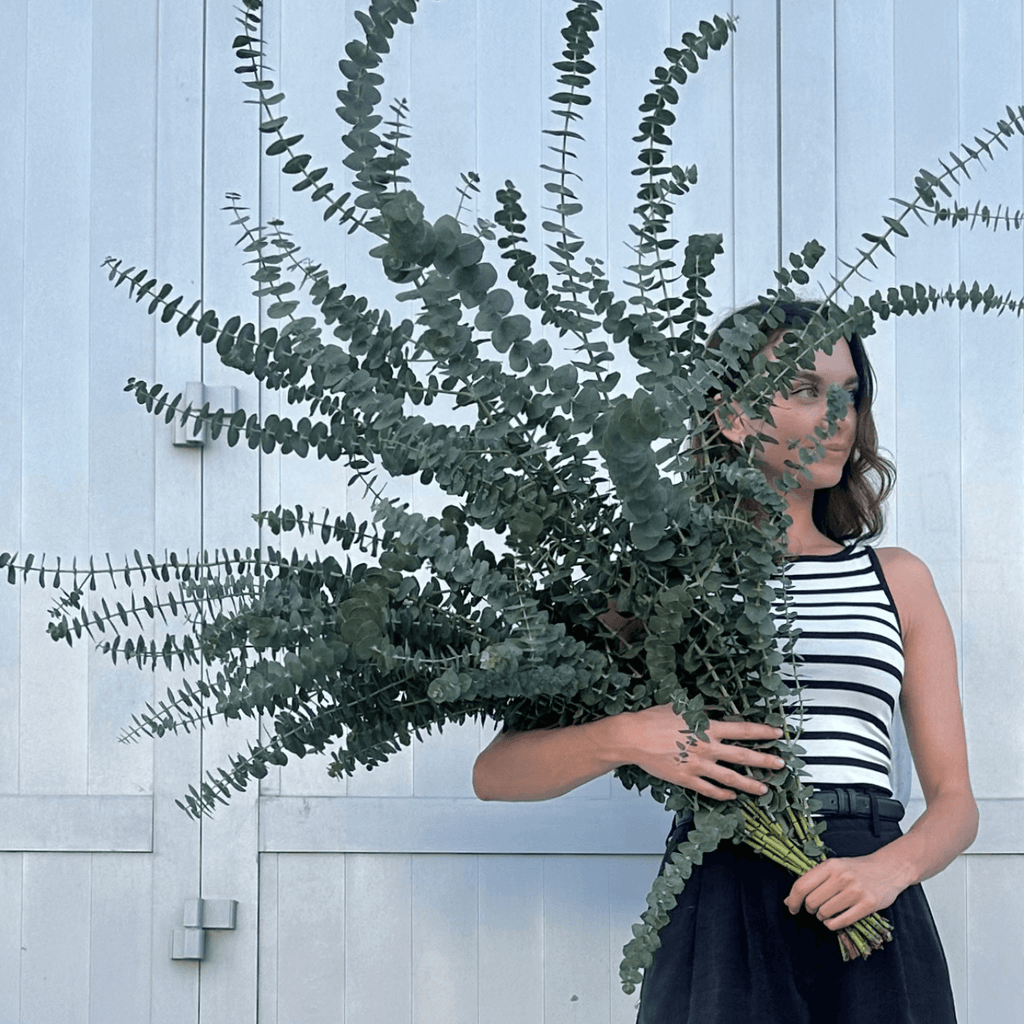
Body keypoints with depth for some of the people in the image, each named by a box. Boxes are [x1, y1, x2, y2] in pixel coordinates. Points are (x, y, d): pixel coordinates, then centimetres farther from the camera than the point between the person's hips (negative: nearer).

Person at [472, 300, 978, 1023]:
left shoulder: (897, 579, 14)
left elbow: (955, 798, 11)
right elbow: (494, 773, 2)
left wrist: (892, 866, -11)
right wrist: (623, 739, -16)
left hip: (873, 930, 2)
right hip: (720, 917, -2)